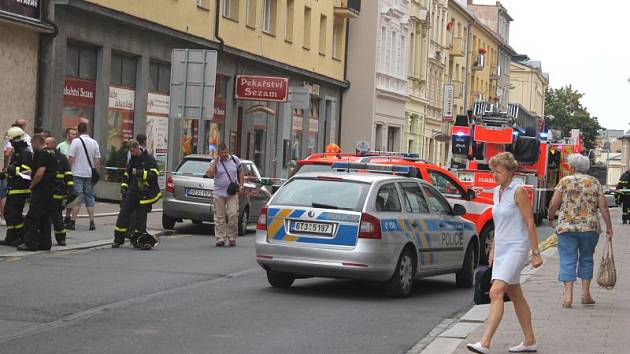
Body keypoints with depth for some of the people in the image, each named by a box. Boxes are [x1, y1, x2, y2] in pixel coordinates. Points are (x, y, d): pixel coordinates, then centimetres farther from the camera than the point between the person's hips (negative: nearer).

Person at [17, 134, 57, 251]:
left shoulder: (42, 154, -15)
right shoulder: (51, 153, 16)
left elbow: (40, 173, -23)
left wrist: (31, 185, -10)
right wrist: (31, 172, 23)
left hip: (41, 189, -10)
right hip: (50, 188, 10)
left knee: (32, 217, -5)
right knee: (46, 218, 11)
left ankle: (30, 243, -6)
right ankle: (45, 243, 13)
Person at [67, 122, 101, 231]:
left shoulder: (76, 141, -8)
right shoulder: (94, 142, 4)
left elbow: (71, 158, -11)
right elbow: (97, 160, 6)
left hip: (77, 174, -3)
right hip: (90, 174, 3)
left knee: (77, 198, -2)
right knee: (90, 198, 9)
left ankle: (72, 222, -3)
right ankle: (92, 223, 7)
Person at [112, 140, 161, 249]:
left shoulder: (149, 159, -7)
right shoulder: (132, 160, 16)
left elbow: (154, 174, -17)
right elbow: (127, 174, 27)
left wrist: (140, 173, -25)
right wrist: (124, 186, 15)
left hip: (145, 194, -6)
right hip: (132, 192, 6)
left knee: (140, 217, -3)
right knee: (123, 214, 1)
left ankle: (141, 240, 8)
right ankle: (118, 239, 7)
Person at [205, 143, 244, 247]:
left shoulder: (235, 160, 5)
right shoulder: (215, 161, -1)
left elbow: (241, 173, 16)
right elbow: (209, 175, -16)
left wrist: (240, 186, 6)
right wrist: (215, 162, -15)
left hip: (233, 193, 1)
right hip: (219, 193, 0)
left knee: (233, 215, -8)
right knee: (219, 217, 1)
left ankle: (232, 238, 3)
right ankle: (220, 238, 7)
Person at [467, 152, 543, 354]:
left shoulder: (519, 191, -11)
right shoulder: (498, 191, 12)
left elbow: (530, 223, -11)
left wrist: (536, 253, -12)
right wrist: (493, 249, 22)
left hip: (516, 248, -9)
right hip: (501, 249, 9)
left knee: (496, 293, -19)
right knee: (515, 295, 14)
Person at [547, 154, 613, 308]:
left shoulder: (564, 182, -1)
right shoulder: (595, 183, 6)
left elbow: (553, 204, -4)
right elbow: (603, 206, 2)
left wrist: (550, 217, 14)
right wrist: (609, 226, 9)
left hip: (566, 227, -2)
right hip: (590, 227, 2)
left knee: (568, 261, 1)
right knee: (586, 259, 16)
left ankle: (568, 296, -7)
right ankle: (585, 294, 16)